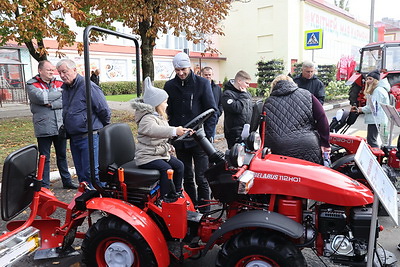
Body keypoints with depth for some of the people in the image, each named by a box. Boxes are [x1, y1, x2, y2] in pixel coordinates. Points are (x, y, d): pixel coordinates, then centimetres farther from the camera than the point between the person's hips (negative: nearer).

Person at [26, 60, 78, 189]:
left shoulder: (59, 83, 8)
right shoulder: (32, 85, -1)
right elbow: (41, 97, -19)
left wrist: (51, 103, -16)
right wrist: (59, 93, -9)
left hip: (60, 126, 4)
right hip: (43, 129, -3)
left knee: (62, 155, 16)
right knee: (44, 158, 5)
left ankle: (67, 181, 29)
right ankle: (44, 186, 17)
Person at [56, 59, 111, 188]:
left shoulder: (87, 86, -14)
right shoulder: (65, 89, 13)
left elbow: (104, 111, -13)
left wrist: (103, 128, 0)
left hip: (89, 138, -8)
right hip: (73, 138, 8)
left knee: (92, 172, -7)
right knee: (81, 173, 15)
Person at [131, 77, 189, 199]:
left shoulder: (160, 117, 16)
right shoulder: (147, 119, -19)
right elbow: (154, 130, -41)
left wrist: (182, 131, 21)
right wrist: (174, 131, -51)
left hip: (161, 153, 10)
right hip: (147, 157, -9)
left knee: (179, 165, -2)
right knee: (166, 169, -26)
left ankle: (177, 193, 10)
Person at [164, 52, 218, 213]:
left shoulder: (202, 83, -3)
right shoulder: (169, 86, 7)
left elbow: (211, 110, -4)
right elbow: (167, 112, 12)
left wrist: (207, 135, -11)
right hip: (180, 140, 4)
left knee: (201, 178, 2)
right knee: (187, 178, 14)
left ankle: (204, 211, 16)